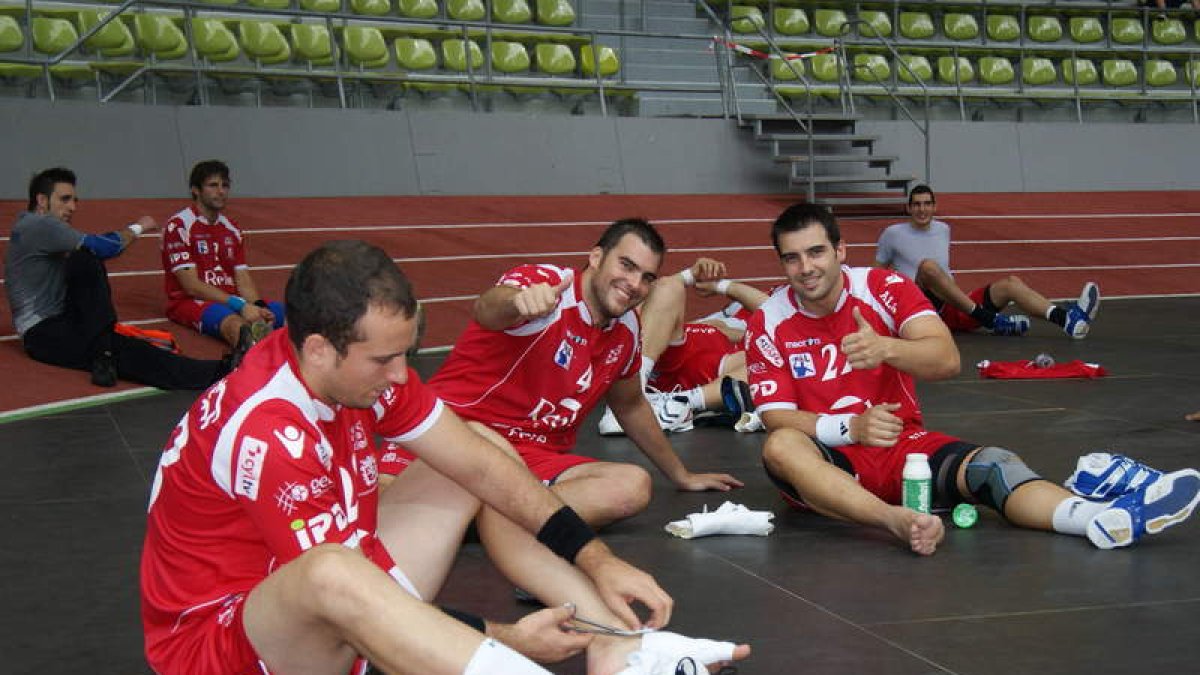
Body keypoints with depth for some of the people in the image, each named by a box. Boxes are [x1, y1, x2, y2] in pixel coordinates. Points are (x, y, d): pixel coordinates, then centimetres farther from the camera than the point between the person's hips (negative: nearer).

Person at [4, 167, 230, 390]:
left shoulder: (34, 227, 21)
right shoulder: (39, 225, -13)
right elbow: (103, 247, -20)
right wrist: (137, 228, -3)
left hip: (62, 320, 9)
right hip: (42, 333, -9)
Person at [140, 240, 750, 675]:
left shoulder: (360, 367, -7)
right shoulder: (265, 435, -29)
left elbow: (481, 465, -4)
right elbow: (335, 578, -27)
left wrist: (596, 560, -11)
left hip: (335, 619, 8)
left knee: (477, 472, 2)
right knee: (331, 576, -42)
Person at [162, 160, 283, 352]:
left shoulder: (231, 229, 19)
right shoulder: (179, 226, -3)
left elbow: (243, 280, 11)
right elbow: (191, 286, -11)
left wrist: (258, 306, -12)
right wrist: (240, 305, -20)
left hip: (233, 300, 6)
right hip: (191, 301, -6)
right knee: (235, 323, -42)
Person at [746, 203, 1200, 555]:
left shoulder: (885, 288, -3)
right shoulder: (767, 324, -4)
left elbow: (947, 360, -17)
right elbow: (776, 416, -9)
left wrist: (886, 348, -37)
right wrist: (850, 427, -25)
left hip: (903, 446, 1)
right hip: (829, 461, -1)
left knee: (992, 465, -28)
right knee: (781, 447, -36)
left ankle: (1101, 517, -57)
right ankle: (898, 521, -59)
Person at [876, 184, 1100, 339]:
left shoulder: (943, 230, 21)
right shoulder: (894, 234, 5)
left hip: (960, 309, 6)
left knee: (1011, 283, -16)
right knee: (928, 266, -36)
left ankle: (1067, 318, -38)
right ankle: (989, 319, -42)